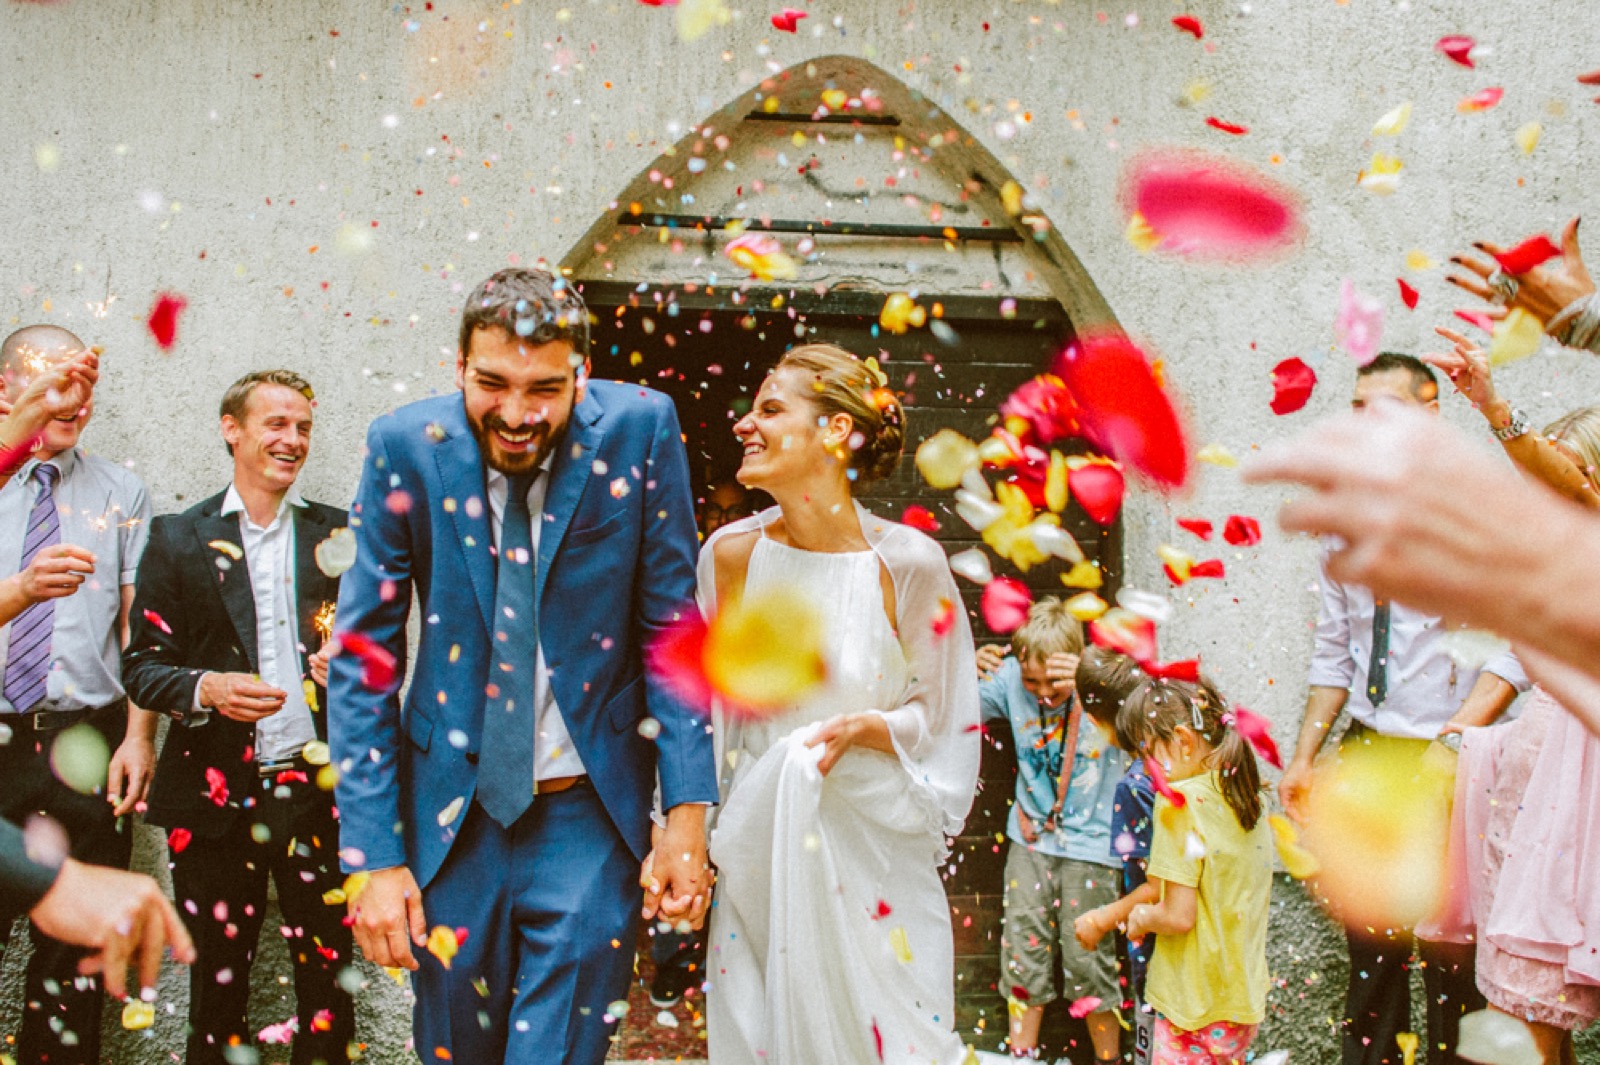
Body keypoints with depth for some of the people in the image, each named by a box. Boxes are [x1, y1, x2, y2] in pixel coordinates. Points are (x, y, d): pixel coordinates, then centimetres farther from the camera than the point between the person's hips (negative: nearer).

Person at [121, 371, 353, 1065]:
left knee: (326, 976, 2)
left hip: (317, 790, 1)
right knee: (219, 978, 7)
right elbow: (142, 663, 3)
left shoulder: (338, 535, 9)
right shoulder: (178, 538, 6)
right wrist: (206, 688, -17)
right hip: (217, 794, 0)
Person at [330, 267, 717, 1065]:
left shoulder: (639, 429, -10)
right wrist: (374, 856, -8)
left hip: (591, 816, -1)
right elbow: (363, 660, -5)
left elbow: (671, 626, -3)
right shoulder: (406, 447, -10)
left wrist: (688, 812, -9)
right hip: (453, 812, 1)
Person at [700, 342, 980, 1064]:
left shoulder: (906, 562, -12)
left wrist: (859, 727, -20)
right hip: (760, 848, 2)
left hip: (875, 844, -2)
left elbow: (941, 719, -2)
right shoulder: (730, 554, -4)